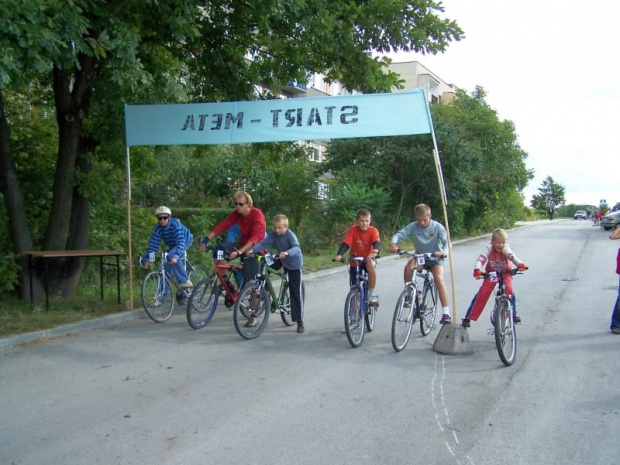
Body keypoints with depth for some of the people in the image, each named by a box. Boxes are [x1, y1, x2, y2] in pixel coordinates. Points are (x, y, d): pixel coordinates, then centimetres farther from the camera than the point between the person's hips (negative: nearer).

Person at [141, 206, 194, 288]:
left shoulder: (175, 224, -34)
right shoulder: (158, 228, -19)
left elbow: (181, 242, -42)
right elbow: (153, 244, -21)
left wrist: (176, 256, -56)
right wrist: (147, 260, -31)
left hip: (185, 241, -6)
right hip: (173, 245, 6)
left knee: (171, 256, -31)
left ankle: (185, 281, -25)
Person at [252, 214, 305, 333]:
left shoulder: (290, 235, -26)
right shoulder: (274, 235, -11)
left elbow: (296, 248, -41)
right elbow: (263, 243, -20)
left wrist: (287, 253, -61)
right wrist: (252, 250, -37)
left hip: (294, 264, -5)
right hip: (282, 261, 5)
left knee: (296, 293, -5)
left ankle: (300, 322, 0)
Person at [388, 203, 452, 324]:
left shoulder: (437, 227, -17)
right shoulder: (413, 226, -12)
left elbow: (446, 242, -25)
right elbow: (399, 234, -20)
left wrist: (443, 252, -47)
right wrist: (393, 243, -43)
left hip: (435, 258, -2)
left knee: (438, 278, -27)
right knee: (408, 267, -30)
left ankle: (446, 313, -26)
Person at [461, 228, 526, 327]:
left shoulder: (505, 249, -21)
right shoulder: (489, 248, -22)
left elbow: (512, 256, -39)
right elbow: (480, 259, -34)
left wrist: (520, 264, -60)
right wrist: (477, 270, -54)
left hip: (505, 273, 0)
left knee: (509, 290, -24)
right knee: (482, 293, -13)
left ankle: (513, 314, -1)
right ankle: (468, 318, -9)